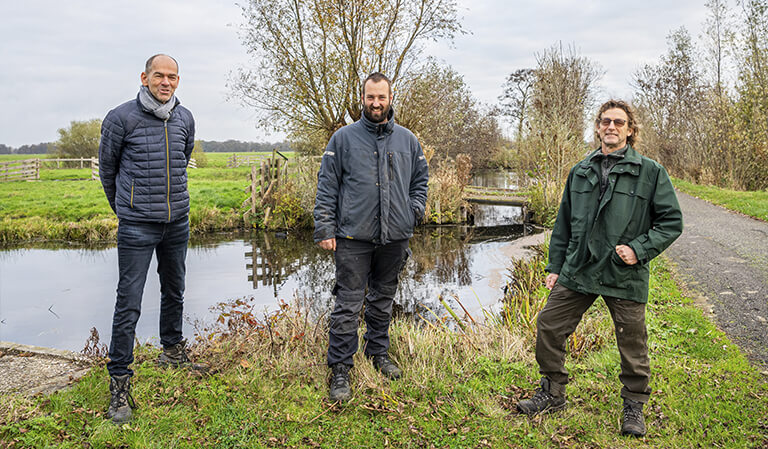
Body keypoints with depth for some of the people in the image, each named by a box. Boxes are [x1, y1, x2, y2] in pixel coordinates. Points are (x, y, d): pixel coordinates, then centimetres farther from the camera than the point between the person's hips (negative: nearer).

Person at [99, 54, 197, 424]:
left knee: (174, 292, 19)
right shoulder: (121, 118, -8)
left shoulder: (185, 119, 5)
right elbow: (107, 168, 5)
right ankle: (119, 381, 5)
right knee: (129, 303, -4)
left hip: (178, 222, 5)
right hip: (137, 226, -5)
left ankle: (172, 351, 38)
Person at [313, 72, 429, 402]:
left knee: (383, 298, 17)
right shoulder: (344, 138, 1)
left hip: (395, 237, 3)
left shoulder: (407, 140, 10)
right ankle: (340, 369, 6)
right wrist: (324, 228, -7)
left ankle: (379, 351, 34)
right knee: (348, 304, -4)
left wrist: (416, 208, 5)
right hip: (353, 237, -3)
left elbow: (420, 179, 22)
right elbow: (327, 186, 0)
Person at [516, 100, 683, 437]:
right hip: (578, 270, 4)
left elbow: (672, 221, 1)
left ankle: (633, 406, 28)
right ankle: (552, 393, 23)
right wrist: (555, 266, 13)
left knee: (632, 343, 6)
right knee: (549, 326, 3)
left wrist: (639, 249, -12)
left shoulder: (651, 172, 0)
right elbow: (563, 223, 17)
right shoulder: (580, 172, 11)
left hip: (625, 275, -3)